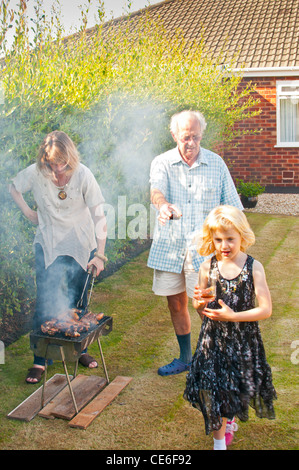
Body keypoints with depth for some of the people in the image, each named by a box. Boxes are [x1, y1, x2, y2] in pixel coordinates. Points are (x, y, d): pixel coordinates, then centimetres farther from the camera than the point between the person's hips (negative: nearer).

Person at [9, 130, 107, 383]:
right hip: (48, 244, 0)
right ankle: (40, 360, 9)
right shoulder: (35, 173, -13)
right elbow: (13, 188, 9)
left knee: (78, 300, 9)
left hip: (80, 245, 0)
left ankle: (80, 349, 30)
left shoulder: (83, 175, -17)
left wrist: (100, 254, -19)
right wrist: (28, 212, -2)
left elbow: (99, 216, -15)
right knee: (45, 302, -3)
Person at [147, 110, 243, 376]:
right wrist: (163, 205, -45)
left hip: (203, 248, -2)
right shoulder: (162, 163, 0)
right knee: (176, 303, 13)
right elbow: (156, 189, -21)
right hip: (169, 247, 2)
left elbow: (232, 207, 7)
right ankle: (185, 358, 33)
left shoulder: (216, 164, 2)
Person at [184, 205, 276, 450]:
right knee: (214, 389, 6)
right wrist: (199, 302, -20)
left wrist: (232, 316, -21)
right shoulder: (208, 266, -6)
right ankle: (220, 441, 28)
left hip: (243, 339, -1)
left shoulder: (253, 267, -12)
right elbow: (201, 309, 3)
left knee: (236, 388, 15)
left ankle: (229, 416, 49)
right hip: (213, 338, 1)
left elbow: (266, 309, -14)